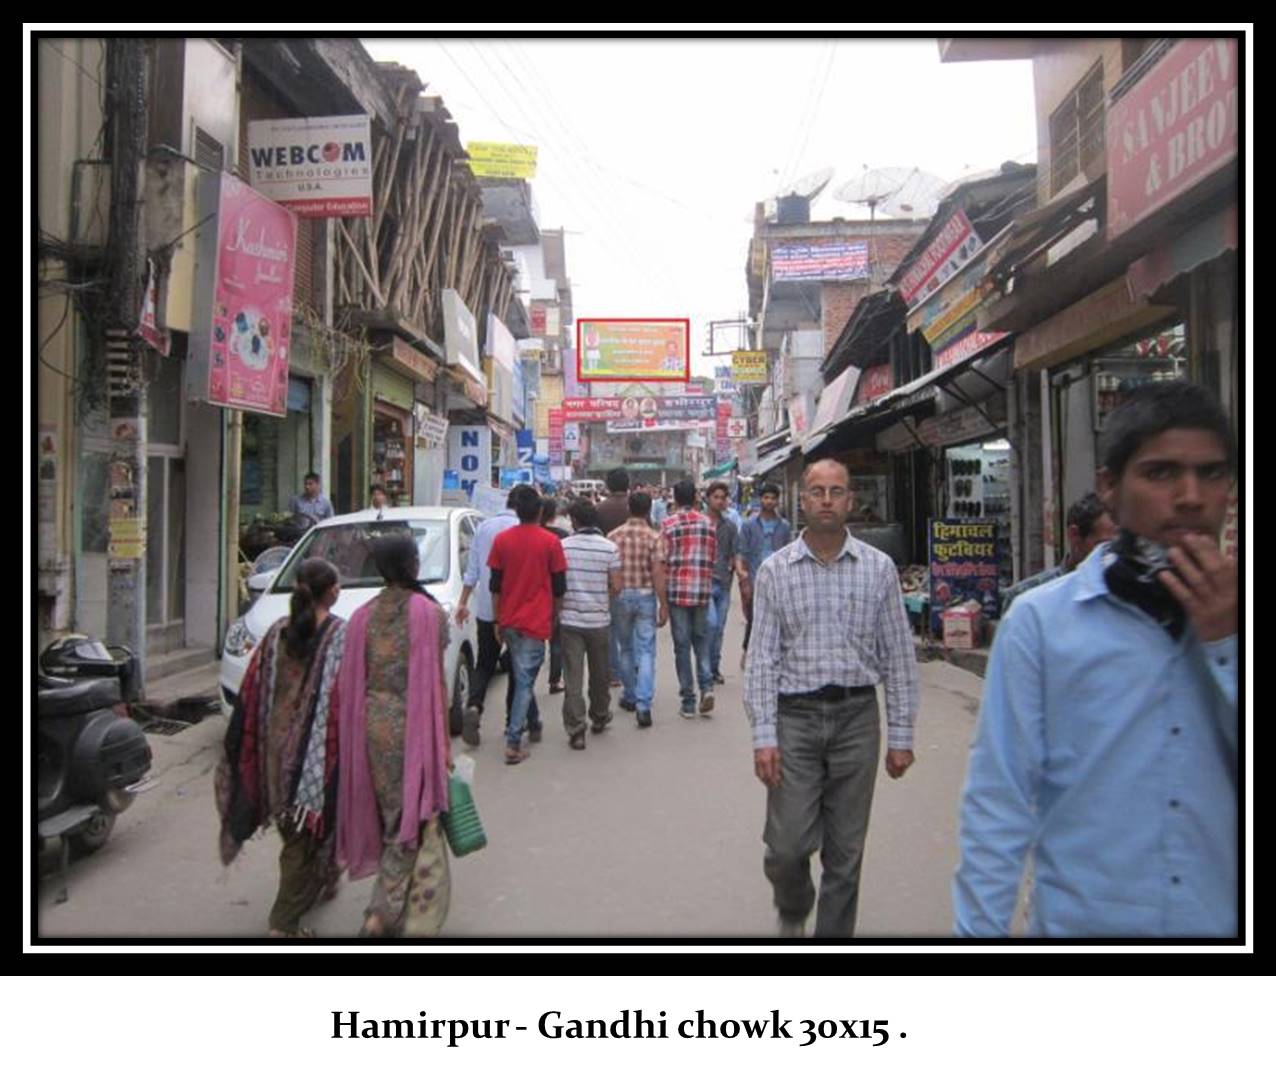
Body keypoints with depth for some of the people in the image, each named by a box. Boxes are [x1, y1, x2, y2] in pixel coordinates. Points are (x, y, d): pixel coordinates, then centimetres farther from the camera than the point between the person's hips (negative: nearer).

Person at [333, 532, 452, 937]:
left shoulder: (362, 617, 3)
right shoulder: (429, 614, -9)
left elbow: (350, 683, 4)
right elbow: (435, 683, -10)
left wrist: (358, 734, 13)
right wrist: (444, 742, -4)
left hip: (372, 726, 5)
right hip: (413, 727, -5)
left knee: (390, 818, 20)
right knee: (417, 824, 7)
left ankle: (384, 912, 32)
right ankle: (383, 913, 1)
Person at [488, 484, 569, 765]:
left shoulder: (502, 540, 0)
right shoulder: (550, 542, -8)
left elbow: (495, 585, 3)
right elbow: (559, 587, -4)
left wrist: (498, 620, 12)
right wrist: (554, 617, 10)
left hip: (509, 621, 4)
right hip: (536, 622, -3)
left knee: (520, 676, 22)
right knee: (525, 680, -1)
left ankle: (518, 723, 32)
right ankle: (513, 742, -4)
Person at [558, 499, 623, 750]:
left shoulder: (563, 546, -6)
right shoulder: (609, 547, -5)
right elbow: (616, 587, -6)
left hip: (570, 619, -1)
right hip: (599, 619, 1)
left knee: (573, 677, 2)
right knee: (600, 673, 18)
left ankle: (575, 730, 0)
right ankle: (599, 717, 35)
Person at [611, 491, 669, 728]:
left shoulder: (614, 536, 0)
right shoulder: (654, 537, -7)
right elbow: (658, 573, -12)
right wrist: (664, 605, -8)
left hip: (620, 596, 2)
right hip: (646, 596, -2)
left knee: (626, 648, 18)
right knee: (646, 651, 0)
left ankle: (630, 696, 30)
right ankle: (643, 704, -10)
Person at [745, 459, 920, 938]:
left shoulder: (879, 567, 2)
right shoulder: (775, 570, 0)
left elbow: (898, 656, 4)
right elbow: (762, 658, -1)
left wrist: (900, 735, 1)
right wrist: (763, 735, -7)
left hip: (857, 716, 1)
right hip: (795, 717, 0)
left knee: (845, 852, 9)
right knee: (787, 847, 2)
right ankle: (792, 911, 34)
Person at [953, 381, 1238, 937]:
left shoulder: (1235, 615, -2)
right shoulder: (1040, 620, -12)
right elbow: (998, 803, -11)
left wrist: (1227, 644, -15)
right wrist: (979, 927, -13)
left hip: (1227, 914, 3)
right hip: (1080, 919, -3)